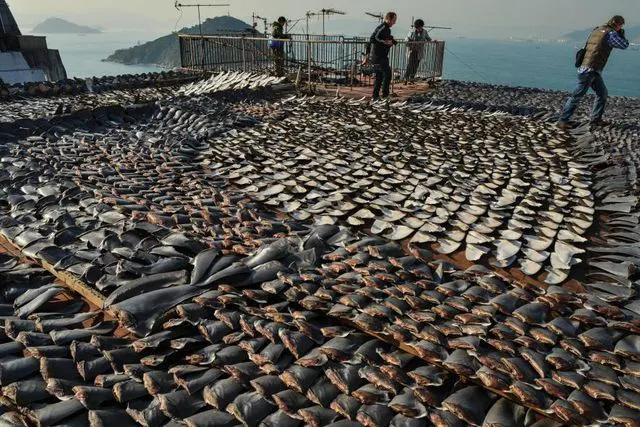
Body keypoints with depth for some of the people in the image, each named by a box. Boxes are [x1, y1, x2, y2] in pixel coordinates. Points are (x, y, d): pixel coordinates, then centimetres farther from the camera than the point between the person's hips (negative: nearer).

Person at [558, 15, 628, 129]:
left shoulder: (596, 30, 17)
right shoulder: (610, 33, -8)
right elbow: (624, 45, 1)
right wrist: (621, 34, 16)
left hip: (594, 71, 10)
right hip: (590, 70, -10)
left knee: (603, 94, 15)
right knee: (577, 96, -10)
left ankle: (596, 119, 18)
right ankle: (563, 121, -9)